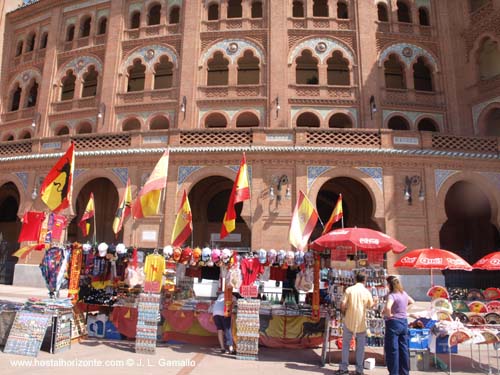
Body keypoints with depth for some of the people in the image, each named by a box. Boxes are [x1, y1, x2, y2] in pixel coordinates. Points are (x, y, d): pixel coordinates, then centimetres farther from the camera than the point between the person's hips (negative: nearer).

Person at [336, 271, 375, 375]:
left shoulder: (349, 289, -8)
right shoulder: (367, 292, -4)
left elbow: (342, 305, -13)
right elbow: (371, 306, 10)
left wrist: (344, 313, 6)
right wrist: (375, 302, 31)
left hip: (349, 321, -1)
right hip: (361, 323, 1)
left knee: (345, 344, 11)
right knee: (360, 347, 13)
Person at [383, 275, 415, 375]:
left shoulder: (392, 295, -19)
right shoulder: (404, 293, 6)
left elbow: (387, 307, -36)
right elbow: (412, 302, 25)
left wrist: (389, 315, -18)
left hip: (394, 323, -8)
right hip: (404, 322, 8)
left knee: (392, 349, 2)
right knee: (403, 349, 15)